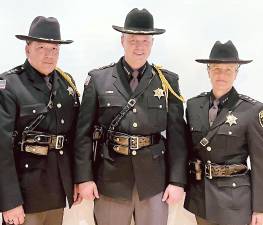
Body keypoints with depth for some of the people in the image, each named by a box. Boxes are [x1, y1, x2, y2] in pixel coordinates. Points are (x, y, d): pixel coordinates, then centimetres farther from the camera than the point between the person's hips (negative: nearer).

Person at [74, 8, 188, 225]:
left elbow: (177, 135, 1)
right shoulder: (98, 79, -1)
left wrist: (177, 180, -4)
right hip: (111, 179, 0)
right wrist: (84, 177, -6)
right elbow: (84, 133, -2)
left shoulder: (168, 81, 2)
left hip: (154, 181, 1)